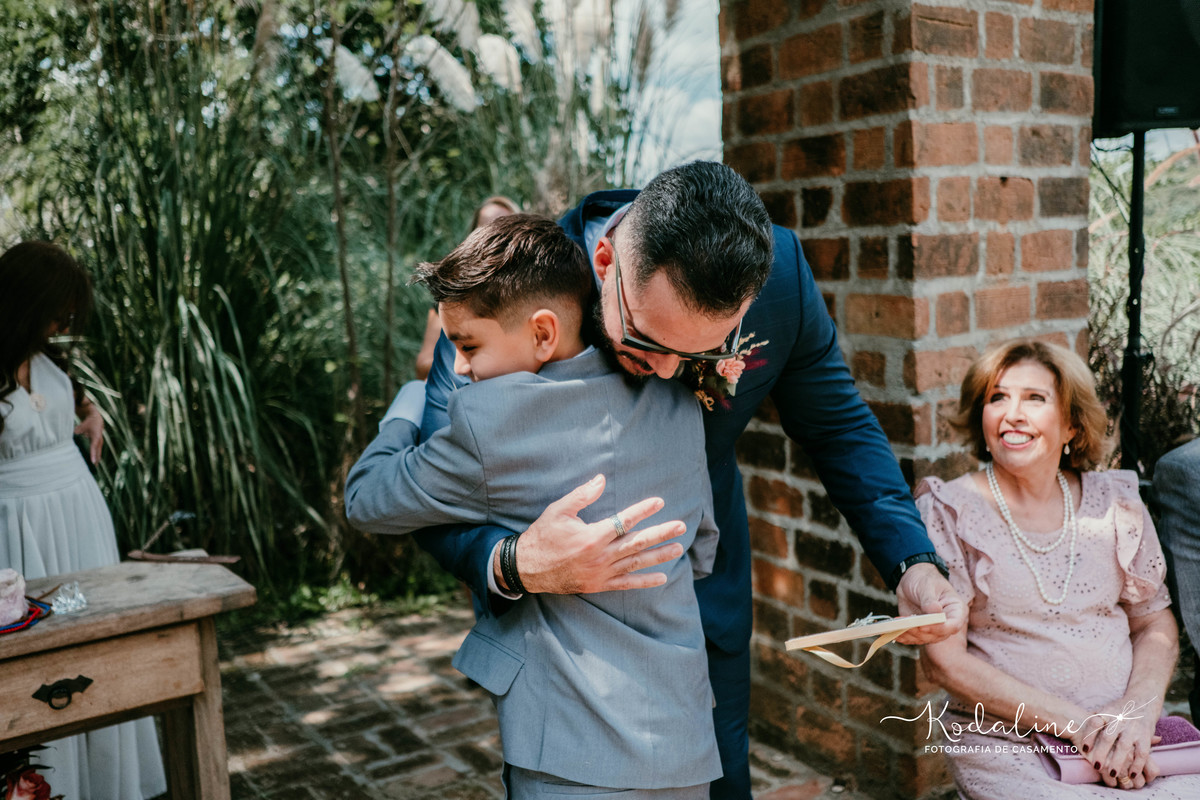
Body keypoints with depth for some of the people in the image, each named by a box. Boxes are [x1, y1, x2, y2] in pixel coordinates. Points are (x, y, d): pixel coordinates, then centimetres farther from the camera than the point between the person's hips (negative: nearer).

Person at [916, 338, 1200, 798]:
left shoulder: (1114, 503, 6)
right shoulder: (949, 512, -4)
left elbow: (1155, 625, 14)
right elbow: (943, 659, -7)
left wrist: (1140, 709, -6)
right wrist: (1077, 724, -12)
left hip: (1130, 739, 3)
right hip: (1003, 745, -3)